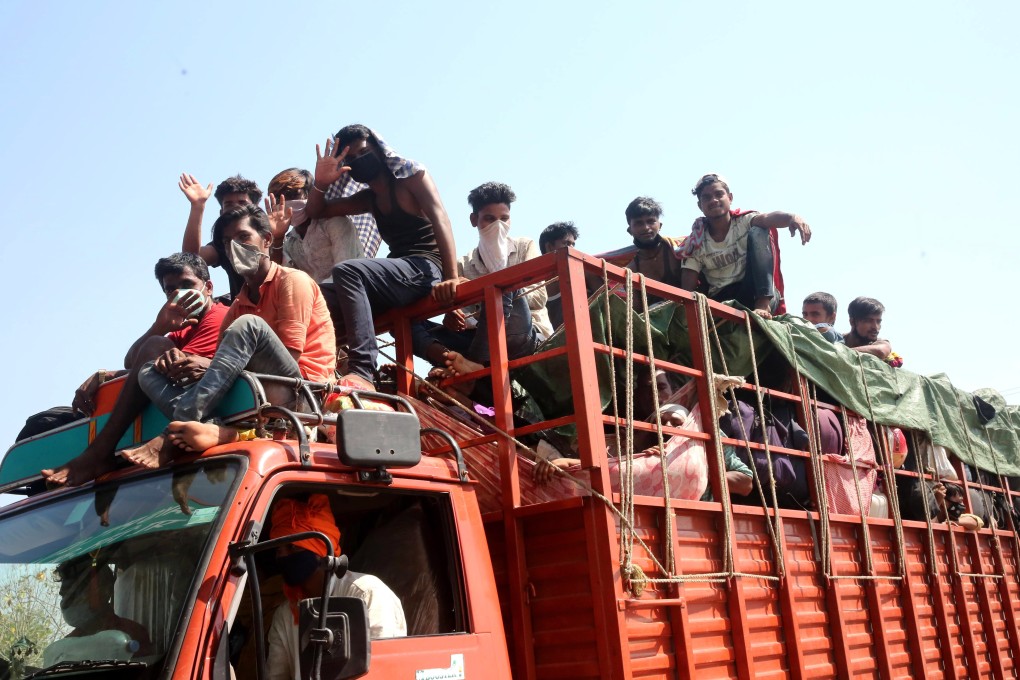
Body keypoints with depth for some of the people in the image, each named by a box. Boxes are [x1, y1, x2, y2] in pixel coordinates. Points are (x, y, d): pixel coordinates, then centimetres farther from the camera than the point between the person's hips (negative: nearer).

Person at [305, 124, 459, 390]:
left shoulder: (412, 174, 2)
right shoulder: (369, 199, 23)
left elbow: (440, 219, -13)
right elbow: (316, 212, 28)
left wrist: (451, 277, -29)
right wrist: (321, 183, 4)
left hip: (425, 269, -8)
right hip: (398, 273, 8)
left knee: (346, 271, -31)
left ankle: (363, 372, -46)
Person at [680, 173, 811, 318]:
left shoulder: (744, 222, -2)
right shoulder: (697, 243, 2)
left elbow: (767, 218, -27)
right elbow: (687, 290, -3)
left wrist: (792, 217, -49)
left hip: (757, 294, 0)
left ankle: (763, 305, -31)